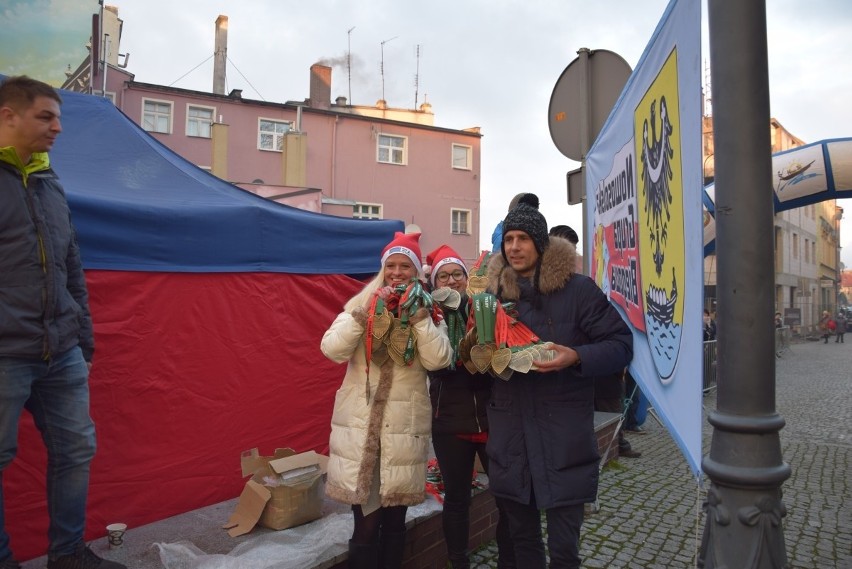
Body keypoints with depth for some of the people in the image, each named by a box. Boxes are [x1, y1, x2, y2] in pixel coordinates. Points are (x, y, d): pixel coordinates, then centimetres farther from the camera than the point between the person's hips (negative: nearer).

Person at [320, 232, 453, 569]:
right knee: (366, 523, 1)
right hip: (360, 423, -1)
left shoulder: (430, 313, 5)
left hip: (404, 425, 1)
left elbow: (438, 360, -11)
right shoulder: (362, 305, 4)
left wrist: (417, 314, -15)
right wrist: (367, 312, -17)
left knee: (395, 521, 13)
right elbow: (332, 350, -10)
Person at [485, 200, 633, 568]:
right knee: (522, 538, 18)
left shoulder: (578, 289, -5)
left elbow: (621, 344, -6)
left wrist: (577, 357, -23)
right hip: (510, 434, 4)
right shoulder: (495, 293, 8)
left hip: (563, 435, -4)